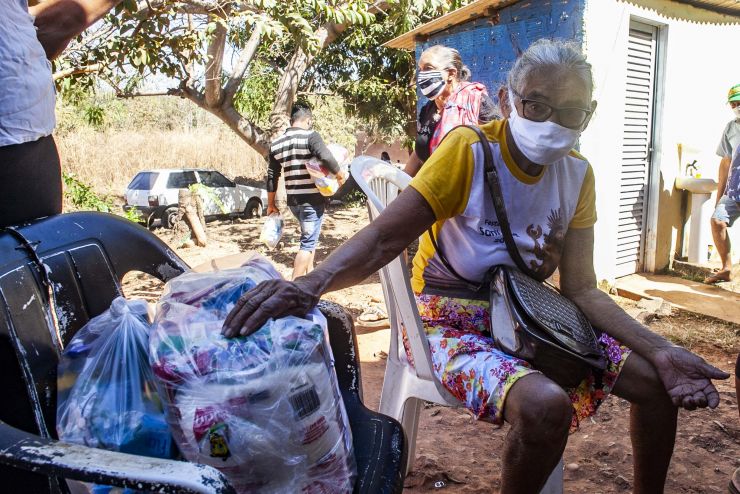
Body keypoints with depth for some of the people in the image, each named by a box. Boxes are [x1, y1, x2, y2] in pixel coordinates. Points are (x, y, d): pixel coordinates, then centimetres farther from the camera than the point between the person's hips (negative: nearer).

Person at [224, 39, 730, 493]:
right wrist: (314, 282, -45)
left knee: (655, 378, -2)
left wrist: (661, 350, -15)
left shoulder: (577, 175, -2)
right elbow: (385, 237, -26)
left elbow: (582, 290, -2)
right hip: (453, 323, -6)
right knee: (546, 404, -32)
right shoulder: (469, 150, -18)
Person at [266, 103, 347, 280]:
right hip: (312, 199, -7)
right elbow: (326, 157, -26)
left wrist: (271, 204, 19)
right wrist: (339, 173, -8)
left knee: (308, 237, 25)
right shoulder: (310, 136, -9)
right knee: (308, 242, -2)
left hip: (293, 200, 7)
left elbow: (272, 176, 13)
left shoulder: (276, 143, 10)